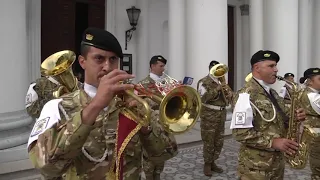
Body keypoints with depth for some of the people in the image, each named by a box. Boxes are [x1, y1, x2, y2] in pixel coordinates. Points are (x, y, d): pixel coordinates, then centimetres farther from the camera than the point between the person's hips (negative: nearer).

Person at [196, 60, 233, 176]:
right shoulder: (203, 82, -7)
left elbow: (228, 99, 15)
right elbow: (203, 98, -21)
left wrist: (230, 94, -7)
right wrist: (217, 89, -24)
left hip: (221, 115, 6)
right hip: (209, 116, -6)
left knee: (219, 142, 12)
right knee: (209, 142, 1)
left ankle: (213, 162, 28)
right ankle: (207, 164, 18)